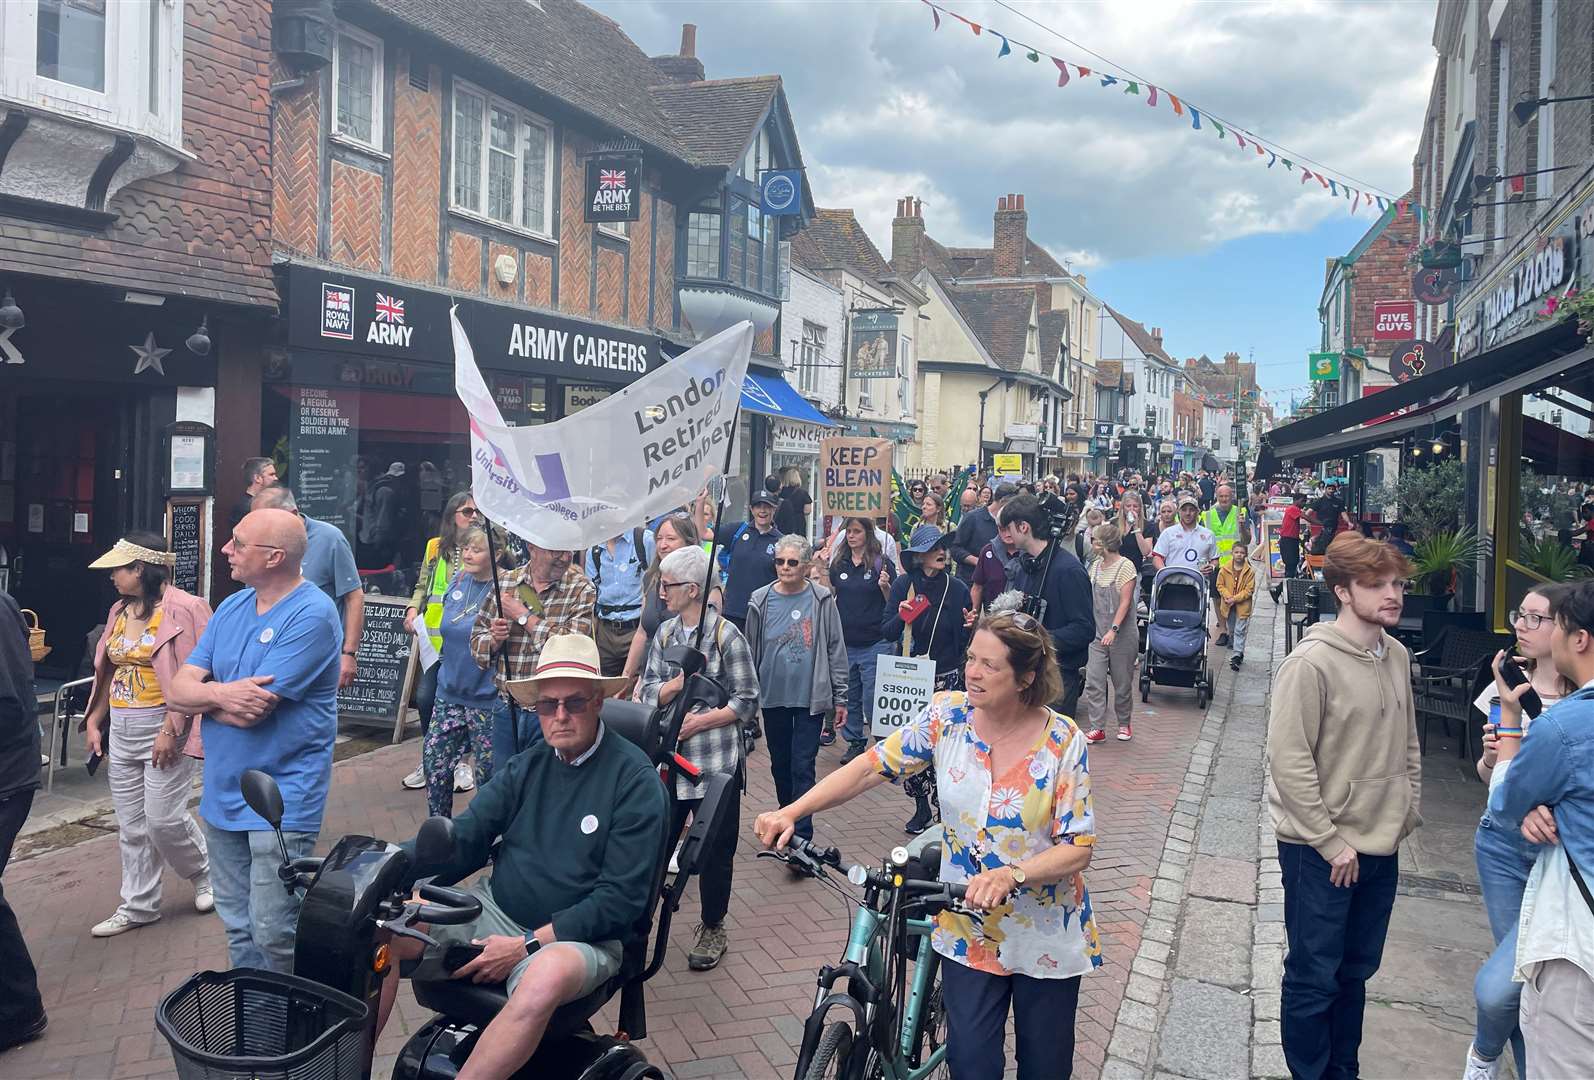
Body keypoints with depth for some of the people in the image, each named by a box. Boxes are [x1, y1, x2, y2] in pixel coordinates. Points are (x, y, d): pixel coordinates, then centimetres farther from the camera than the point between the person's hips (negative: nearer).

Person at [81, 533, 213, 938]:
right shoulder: (120, 611, 12)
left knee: (164, 818, -5)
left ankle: (203, 874, 22)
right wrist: (94, 721, 10)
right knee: (130, 823, 11)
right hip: (121, 730, 8)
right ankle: (138, 905, 21)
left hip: (163, 727, -8)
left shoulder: (184, 609, -14)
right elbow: (107, 674, 18)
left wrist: (171, 729, -21)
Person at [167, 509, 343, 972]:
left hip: (281, 802, -8)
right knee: (237, 925, 18)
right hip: (223, 795, 8)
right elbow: (177, 690, 4)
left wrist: (202, 694, -5)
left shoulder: (311, 615, -17)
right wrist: (219, 693, -17)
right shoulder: (232, 607, 8)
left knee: (272, 936, -4)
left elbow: (251, 712, -22)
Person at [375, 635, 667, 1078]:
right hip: (493, 909, 6)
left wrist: (526, 945, -17)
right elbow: (464, 837, 2)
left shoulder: (635, 779, -10)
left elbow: (621, 897, -13)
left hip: (579, 936, -6)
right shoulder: (528, 766, 9)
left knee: (545, 978, -38)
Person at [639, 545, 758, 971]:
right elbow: (649, 692, 6)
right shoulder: (665, 633, 8)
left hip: (715, 761, -4)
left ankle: (713, 929, 25)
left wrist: (699, 721, -16)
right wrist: (677, 684, -14)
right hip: (670, 759, 4)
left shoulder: (726, 636, -9)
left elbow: (746, 701, -9)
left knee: (715, 850, 8)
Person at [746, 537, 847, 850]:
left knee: (802, 767, -4)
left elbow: (836, 650, -1)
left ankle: (801, 835, 0)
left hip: (810, 698, -3)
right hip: (773, 697, 3)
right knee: (780, 764, 15)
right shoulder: (761, 601, 1)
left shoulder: (822, 600, -5)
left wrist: (840, 698, -1)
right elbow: (751, 651, 8)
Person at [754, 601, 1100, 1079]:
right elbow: (870, 767, -11)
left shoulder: (1063, 740, -17)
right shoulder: (947, 716, -11)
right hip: (969, 929, 1)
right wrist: (791, 812, -23)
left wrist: (1011, 874, -34)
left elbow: (1078, 849, -16)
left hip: (1046, 937, -1)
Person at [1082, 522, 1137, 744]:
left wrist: (1113, 630, -24)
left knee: (1122, 682, 7)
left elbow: (1125, 602, -15)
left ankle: (1124, 724, 26)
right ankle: (1097, 728, 1)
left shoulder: (1126, 566, -10)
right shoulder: (1096, 566, 7)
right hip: (1097, 633, 5)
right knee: (1093, 681, -4)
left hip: (1122, 635, -5)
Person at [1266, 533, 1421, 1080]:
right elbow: (1289, 763, -20)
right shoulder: (1311, 662, -19)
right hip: (1320, 851, -7)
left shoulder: (1397, 656, 4)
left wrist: (1408, 813, 9)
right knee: (1313, 978, 6)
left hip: (1381, 845, 7)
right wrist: (1331, 842, -17)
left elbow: (1408, 746, 15)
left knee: (1356, 971, 20)